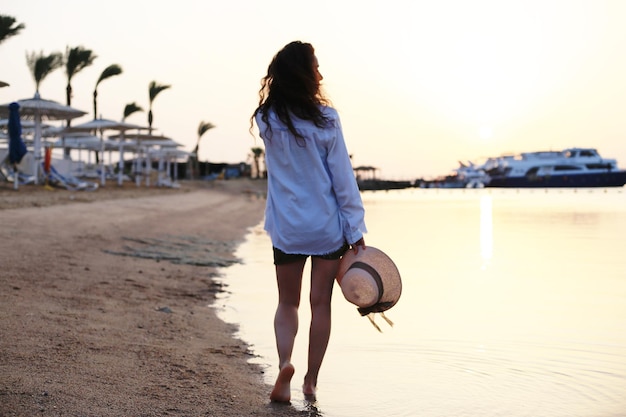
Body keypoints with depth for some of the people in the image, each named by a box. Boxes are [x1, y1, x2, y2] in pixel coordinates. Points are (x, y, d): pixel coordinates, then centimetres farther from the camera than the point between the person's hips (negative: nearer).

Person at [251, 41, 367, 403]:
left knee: (288, 302, 15)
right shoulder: (325, 118, -11)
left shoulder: (267, 120, -2)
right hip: (328, 227, -2)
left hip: (287, 228, 2)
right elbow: (343, 178, -9)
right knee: (321, 303, 10)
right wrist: (356, 231, -4)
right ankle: (311, 380, 17)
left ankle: (285, 362, -9)